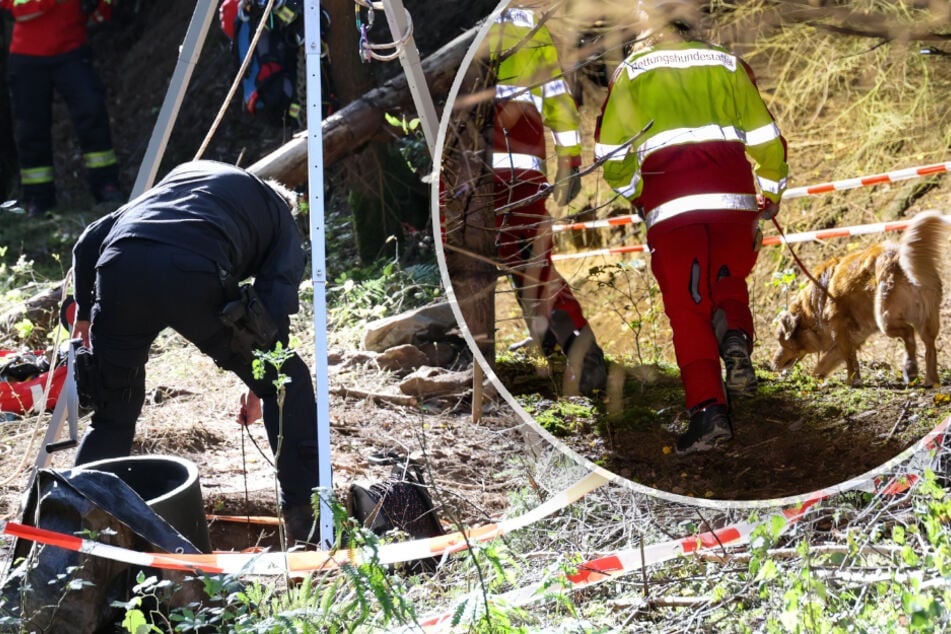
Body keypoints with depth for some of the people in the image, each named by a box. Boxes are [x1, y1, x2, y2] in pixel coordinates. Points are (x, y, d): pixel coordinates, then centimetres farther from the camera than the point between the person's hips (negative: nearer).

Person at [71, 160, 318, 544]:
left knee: (113, 412, 22)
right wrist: (260, 384, 23)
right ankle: (307, 518, 11)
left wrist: (84, 311, 39)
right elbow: (276, 298, 14)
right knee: (287, 382, 15)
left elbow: (89, 242, 30)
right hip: (194, 274, -4)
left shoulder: (184, 174, 41)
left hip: (118, 267, 4)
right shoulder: (279, 215, 31)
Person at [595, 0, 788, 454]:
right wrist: (772, 191, 30)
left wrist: (632, 193, 28)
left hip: (668, 199, -1)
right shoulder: (727, 65, 17)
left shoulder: (631, 72, 13)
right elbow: (765, 136, 15)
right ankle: (735, 337, -12)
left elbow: (609, 149, 11)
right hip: (733, 191, 2)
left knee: (686, 307, 4)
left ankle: (707, 408, -10)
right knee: (729, 281, 21)